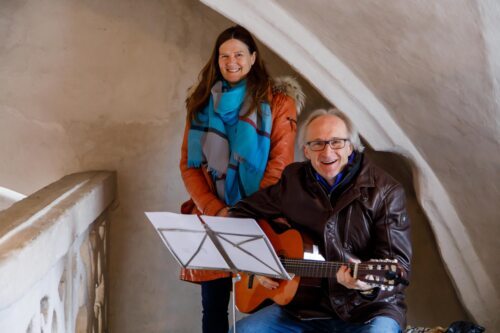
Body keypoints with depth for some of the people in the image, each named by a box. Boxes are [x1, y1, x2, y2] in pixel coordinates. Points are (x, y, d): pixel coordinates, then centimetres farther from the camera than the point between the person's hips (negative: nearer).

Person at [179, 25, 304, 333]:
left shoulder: (277, 101, 0)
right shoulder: (202, 102, 10)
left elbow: (280, 165, -7)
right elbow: (189, 164, 6)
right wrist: (216, 210, -8)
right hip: (212, 219, 3)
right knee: (213, 306, 6)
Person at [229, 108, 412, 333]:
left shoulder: (385, 192, -6)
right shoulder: (293, 181, 6)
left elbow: (398, 263, -11)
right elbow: (241, 213, 18)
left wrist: (369, 281, -33)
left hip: (370, 308, -3)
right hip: (307, 307, 3)